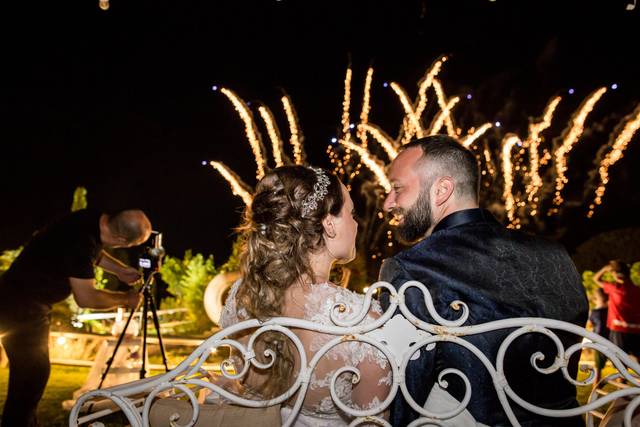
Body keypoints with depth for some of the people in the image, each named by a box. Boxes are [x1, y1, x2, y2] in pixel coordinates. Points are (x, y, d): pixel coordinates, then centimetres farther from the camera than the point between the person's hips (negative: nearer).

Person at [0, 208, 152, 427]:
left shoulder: (94, 221, -6)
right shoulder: (81, 241, -32)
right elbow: (86, 298, -26)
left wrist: (120, 270, 6)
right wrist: (126, 299, -12)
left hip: (32, 304, 9)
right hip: (22, 307, -9)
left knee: (36, 373, 19)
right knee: (31, 376, -3)